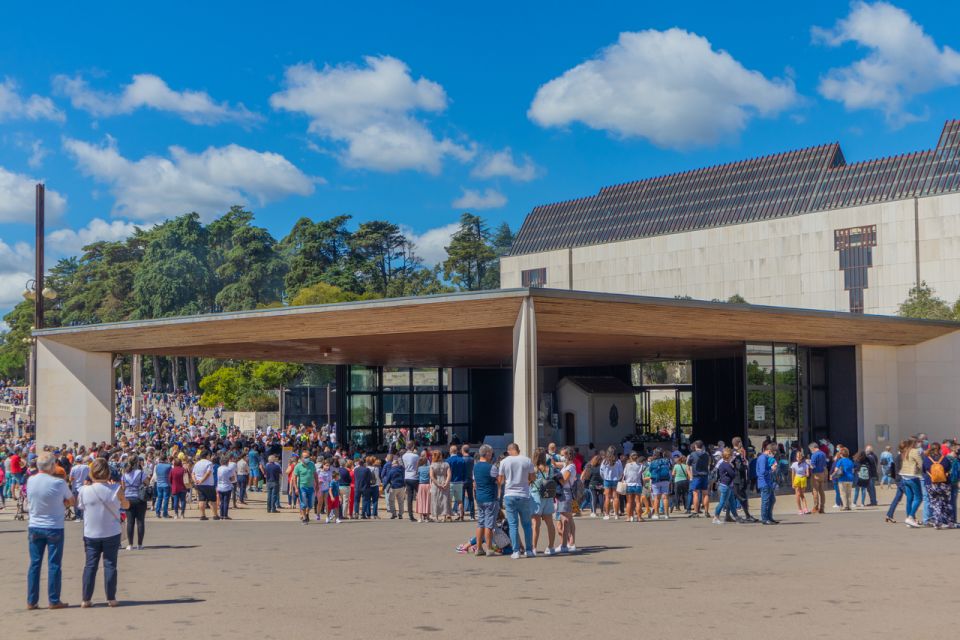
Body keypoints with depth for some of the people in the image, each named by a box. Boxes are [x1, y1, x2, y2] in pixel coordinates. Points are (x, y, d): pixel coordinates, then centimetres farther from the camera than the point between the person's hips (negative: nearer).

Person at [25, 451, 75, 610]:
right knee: (54, 565, 3)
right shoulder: (59, 483, -15)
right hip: (54, 528, -4)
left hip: (34, 527, 4)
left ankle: (31, 601, 11)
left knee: (34, 564, 9)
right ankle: (54, 600, 6)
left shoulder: (30, 481, -4)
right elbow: (72, 502, -2)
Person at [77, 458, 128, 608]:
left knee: (90, 565, 9)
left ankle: (86, 599, 9)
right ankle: (111, 598, 7)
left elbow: (79, 505, 9)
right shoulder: (115, 490, -12)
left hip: (91, 535, 1)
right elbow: (126, 505, 5)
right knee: (110, 565, 5)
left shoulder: (84, 491, -10)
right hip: (112, 534, -1)